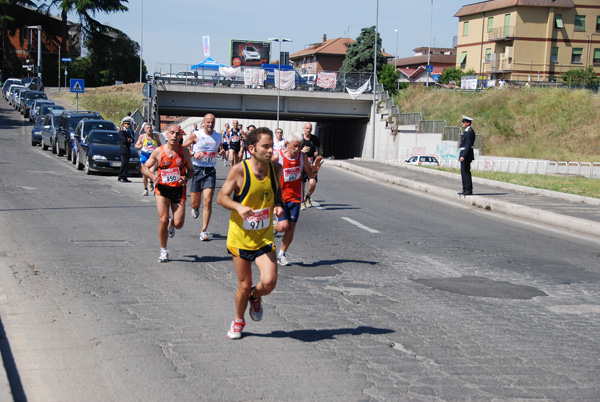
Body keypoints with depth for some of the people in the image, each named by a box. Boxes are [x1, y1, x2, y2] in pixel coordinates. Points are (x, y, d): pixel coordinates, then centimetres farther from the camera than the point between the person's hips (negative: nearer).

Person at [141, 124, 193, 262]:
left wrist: (185, 178, -14)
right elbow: (144, 167, 6)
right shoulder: (158, 151, -3)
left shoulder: (184, 152, -1)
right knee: (163, 221, -10)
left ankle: (171, 223, 39)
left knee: (178, 224, -2)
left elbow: (191, 170, 9)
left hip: (178, 189, 1)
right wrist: (152, 176, -15)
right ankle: (163, 251, 10)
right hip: (162, 189, -1)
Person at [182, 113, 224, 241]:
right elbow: (182, 148, 2)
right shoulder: (195, 135, -4)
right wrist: (193, 154, -15)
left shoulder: (218, 136, 6)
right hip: (196, 170, -1)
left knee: (208, 201, -11)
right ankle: (195, 209, 45)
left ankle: (204, 231, -4)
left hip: (210, 171, 1)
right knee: (194, 203, 4)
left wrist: (221, 151, 1)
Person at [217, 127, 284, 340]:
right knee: (244, 285, 7)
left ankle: (255, 296, 23)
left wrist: (279, 205, -6)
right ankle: (238, 320, 36)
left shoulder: (276, 169, -5)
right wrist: (238, 207, -27)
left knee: (269, 283, -14)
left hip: (264, 237, 2)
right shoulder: (239, 170, -16)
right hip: (241, 237, -2)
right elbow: (221, 197, -8)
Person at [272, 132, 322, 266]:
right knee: (283, 226, -17)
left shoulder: (302, 157, -1)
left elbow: (310, 175, 10)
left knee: (291, 228, 2)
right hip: (279, 196, -4)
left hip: (295, 197, 4)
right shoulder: (277, 156, -13)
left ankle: (281, 255, 20)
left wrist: (315, 169, -12)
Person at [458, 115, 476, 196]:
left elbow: (468, 145, -23)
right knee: (464, 172, 12)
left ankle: (469, 190, -8)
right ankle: (465, 190, 16)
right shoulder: (467, 131, 17)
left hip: (466, 154, -11)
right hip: (464, 154, 11)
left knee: (466, 172, -10)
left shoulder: (469, 131, -16)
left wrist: (463, 156, -27)